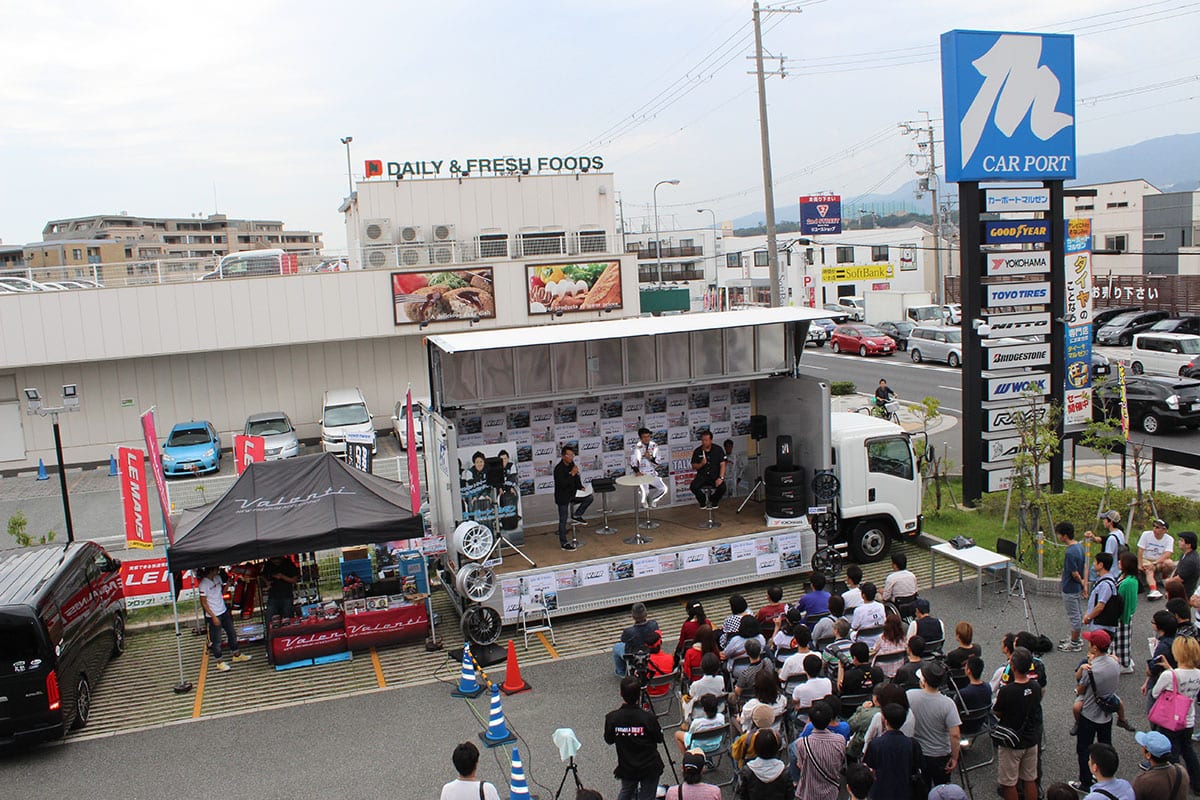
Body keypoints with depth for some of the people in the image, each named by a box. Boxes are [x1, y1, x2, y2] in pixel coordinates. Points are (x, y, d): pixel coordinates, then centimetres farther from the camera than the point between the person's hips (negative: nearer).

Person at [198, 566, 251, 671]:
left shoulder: (218, 578, 2)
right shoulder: (203, 584, -20)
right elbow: (203, 603, -17)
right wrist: (213, 617, -18)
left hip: (224, 611, 8)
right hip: (214, 615, -8)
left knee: (232, 633, 18)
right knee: (216, 640, 5)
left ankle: (237, 654, 35)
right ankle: (220, 662, 19)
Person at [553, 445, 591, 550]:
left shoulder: (571, 464, 0)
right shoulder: (559, 468, -23)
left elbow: (576, 478, 16)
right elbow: (562, 484, -32)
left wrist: (580, 487, 2)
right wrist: (572, 474, -33)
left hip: (572, 494, 7)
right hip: (562, 497, -7)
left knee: (589, 498, -1)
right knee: (563, 520, 0)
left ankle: (576, 515, 13)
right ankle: (564, 543, 9)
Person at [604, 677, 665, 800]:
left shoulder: (611, 718, -18)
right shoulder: (648, 717, -23)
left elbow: (609, 741, -2)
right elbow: (659, 739, -7)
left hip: (626, 768, 2)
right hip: (650, 767, -2)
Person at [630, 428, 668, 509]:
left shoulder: (654, 445, 2)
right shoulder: (637, 447, -10)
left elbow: (657, 462, 4)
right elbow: (632, 461, -8)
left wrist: (650, 457, -16)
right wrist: (637, 471, -22)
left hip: (652, 474, 4)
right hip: (641, 474, -4)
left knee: (663, 489, -8)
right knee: (645, 492, -20)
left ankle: (652, 501, 18)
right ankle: (644, 502, 14)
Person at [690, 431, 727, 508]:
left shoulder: (718, 449, -1)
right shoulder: (697, 451, 2)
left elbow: (722, 464, -6)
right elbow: (693, 466, 5)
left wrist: (721, 478, -20)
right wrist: (701, 464, -18)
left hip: (715, 474, -1)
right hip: (702, 475, 1)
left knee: (722, 487, -29)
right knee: (693, 486, -28)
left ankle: (712, 501, 5)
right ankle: (703, 502, 4)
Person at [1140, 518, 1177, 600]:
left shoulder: (1169, 539, -8)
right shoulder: (1146, 534, -6)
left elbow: (1167, 554, -20)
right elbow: (1140, 551, -5)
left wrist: (1154, 563, -32)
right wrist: (1140, 565, -16)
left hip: (1160, 562, 1)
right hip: (1146, 560, -1)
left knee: (1170, 563, -31)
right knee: (1149, 571, -32)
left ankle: (1165, 579, -3)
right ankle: (1154, 591, -54)